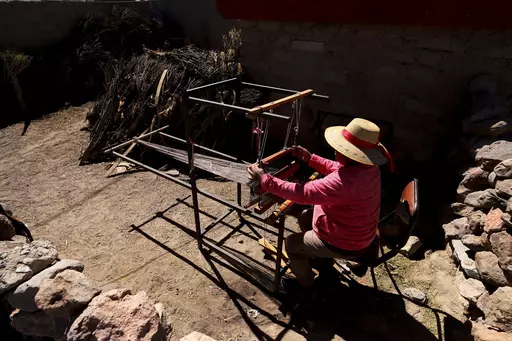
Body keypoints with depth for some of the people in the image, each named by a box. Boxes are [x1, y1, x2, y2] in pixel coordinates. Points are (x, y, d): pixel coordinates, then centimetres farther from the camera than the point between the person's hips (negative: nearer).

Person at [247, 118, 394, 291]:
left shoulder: (346, 182, -40)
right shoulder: (369, 167, -10)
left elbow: (302, 193, -39)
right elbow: (336, 169, 8)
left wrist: (265, 180, -31)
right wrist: (310, 159, 3)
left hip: (345, 244, -9)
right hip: (360, 232, 9)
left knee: (292, 242, 9)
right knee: (305, 217, 22)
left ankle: (306, 285, 32)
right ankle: (323, 259, 41)